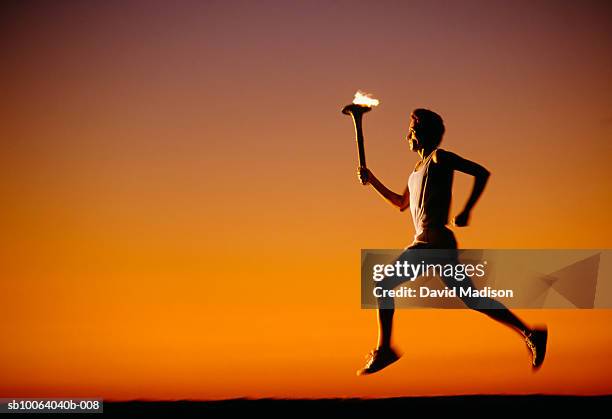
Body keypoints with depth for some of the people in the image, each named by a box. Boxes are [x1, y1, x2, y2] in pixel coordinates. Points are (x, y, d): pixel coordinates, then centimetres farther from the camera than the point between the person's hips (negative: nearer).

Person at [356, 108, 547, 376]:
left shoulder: (439, 158, -1)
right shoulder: (419, 168, 24)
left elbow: (481, 172, -10)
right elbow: (401, 203, 35)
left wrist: (466, 211, -15)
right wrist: (372, 181, 27)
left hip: (434, 241, -9)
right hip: (430, 243, 9)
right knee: (472, 299, 7)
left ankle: (384, 349, -10)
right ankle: (530, 333, 5)